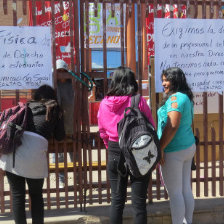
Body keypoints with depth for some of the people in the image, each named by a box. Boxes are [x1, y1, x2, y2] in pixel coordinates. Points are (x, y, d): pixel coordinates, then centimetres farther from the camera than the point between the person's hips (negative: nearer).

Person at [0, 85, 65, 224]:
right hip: (35, 150, -2)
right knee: (36, 194, 15)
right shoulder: (55, 110, 16)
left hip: (12, 148, 2)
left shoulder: (27, 106, 21)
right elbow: (60, 137, 20)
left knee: (17, 194, 9)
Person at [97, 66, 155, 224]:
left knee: (117, 200, 14)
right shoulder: (139, 102, -11)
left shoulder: (104, 103, -1)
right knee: (139, 202, 6)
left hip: (114, 153, 3)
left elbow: (102, 131, 7)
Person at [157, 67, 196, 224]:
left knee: (175, 193, -1)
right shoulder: (186, 97, 13)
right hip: (189, 146, 10)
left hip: (174, 152, -10)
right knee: (186, 190, 16)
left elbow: (172, 126, -25)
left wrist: (160, 148, -21)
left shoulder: (175, 98, -17)